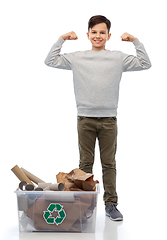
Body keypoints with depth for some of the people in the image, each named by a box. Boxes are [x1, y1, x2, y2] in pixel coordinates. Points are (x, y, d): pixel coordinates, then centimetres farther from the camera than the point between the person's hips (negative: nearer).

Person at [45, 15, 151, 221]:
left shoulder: (118, 58, 6)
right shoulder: (77, 58, 6)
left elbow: (145, 64, 8)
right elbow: (50, 61, 9)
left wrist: (135, 41, 4)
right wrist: (62, 39, 5)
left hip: (109, 119, 0)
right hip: (85, 118, 0)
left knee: (109, 163, 5)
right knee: (85, 163, 7)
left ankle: (111, 204, 12)